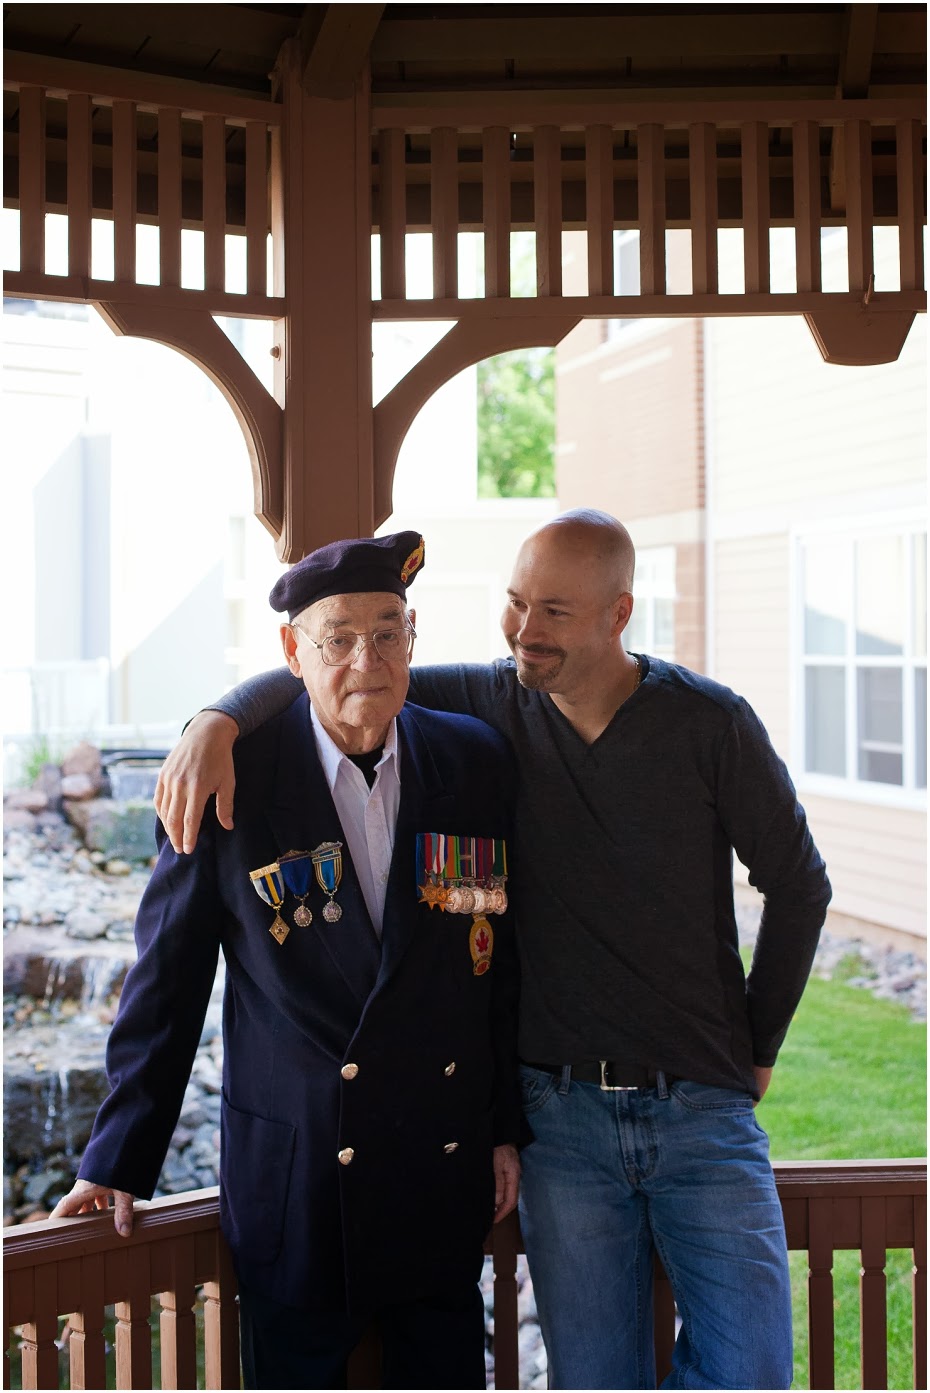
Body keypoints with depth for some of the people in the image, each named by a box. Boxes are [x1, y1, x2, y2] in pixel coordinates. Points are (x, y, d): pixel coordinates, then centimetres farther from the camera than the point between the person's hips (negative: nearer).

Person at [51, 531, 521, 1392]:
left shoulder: (477, 763, 0)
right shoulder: (232, 779, -9)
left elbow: (503, 955, 8)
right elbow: (167, 979, -3)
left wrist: (507, 1127, 9)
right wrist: (121, 1160, 0)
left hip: (446, 1166, 3)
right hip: (293, 1175, -3)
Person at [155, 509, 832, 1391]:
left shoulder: (710, 723, -6)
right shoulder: (492, 708, 0)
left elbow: (798, 885, 6)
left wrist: (757, 1049, 9)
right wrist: (218, 722, -18)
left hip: (703, 1110, -1)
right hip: (562, 1112, 1)